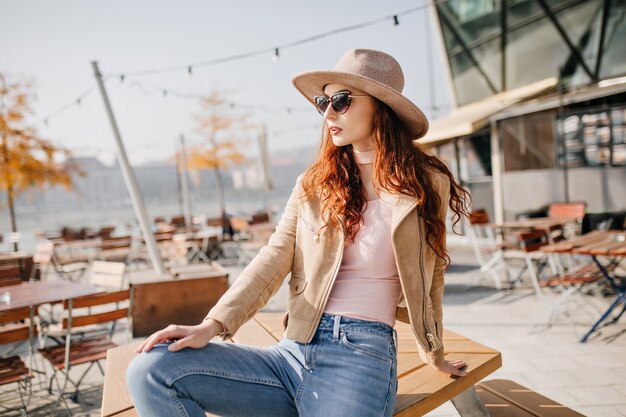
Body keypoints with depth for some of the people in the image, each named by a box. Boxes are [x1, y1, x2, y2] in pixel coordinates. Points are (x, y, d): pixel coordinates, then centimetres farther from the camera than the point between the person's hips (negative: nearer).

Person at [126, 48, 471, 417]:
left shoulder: (427, 184, 2)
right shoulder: (313, 184, 10)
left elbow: (428, 282, 12)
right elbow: (273, 261, 0)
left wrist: (435, 355, 24)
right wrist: (213, 325, -13)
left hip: (361, 358, -3)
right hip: (294, 353, 4)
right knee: (152, 370, -13)